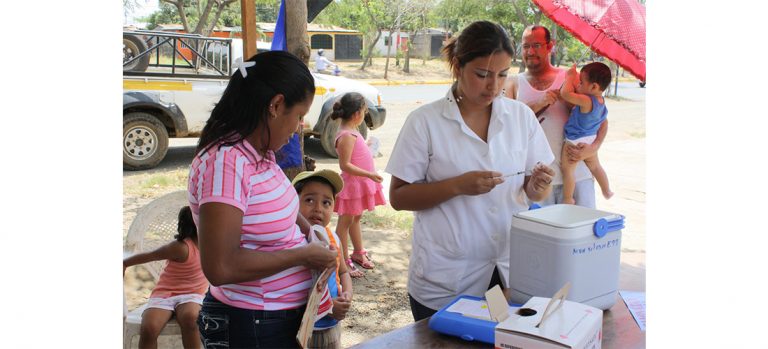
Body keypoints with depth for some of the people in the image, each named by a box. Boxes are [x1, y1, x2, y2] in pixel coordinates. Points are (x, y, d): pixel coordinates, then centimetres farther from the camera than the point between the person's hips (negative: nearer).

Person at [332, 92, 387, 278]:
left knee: (356, 218, 21)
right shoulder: (346, 136, -23)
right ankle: (344, 261, 9)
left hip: (360, 184, 10)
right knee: (345, 222, 1)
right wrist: (369, 174, -28)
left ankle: (358, 252, 36)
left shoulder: (352, 132, 8)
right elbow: (345, 165, -26)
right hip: (351, 185, -10)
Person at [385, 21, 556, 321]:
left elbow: (534, 193, 9)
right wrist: (458, 186, -21)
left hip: (511, 272, 3)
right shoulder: (425, 122, -8)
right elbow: (398, 198, -7)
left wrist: (536, 187, -14)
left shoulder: (522, 116, 2)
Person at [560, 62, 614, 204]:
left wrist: (570, 76, -18)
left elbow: (565, 93, -34)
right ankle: (607, 191, 44)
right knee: (595, 167, 27)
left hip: (575, 141, -9)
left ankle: (568, 200, 14)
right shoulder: (601, 101, -3)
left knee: (567, 169, 6)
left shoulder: (586, 101, -30)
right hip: (591, 140, 9)